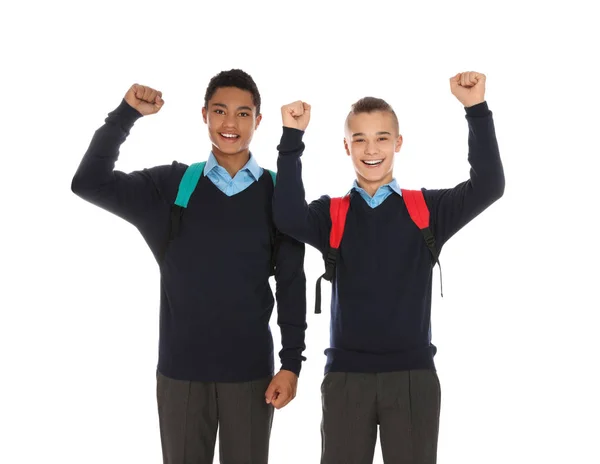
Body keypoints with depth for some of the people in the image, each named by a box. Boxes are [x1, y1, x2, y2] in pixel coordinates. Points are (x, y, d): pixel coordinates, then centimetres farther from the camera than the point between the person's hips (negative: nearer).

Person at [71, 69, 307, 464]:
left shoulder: (277, 193, 0)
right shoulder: (172, 184, 2)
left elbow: (292, 284, 1)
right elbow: (90, 183, -6)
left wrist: (292, 362, -3)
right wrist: (127, 114, -12)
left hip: (250, 371, 0)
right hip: (181, 369, 1)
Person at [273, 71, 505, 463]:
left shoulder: (427, 209, 3)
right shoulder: (332, 213, 3)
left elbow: (488, 187, -11)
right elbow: (289, 219, -17)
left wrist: (477, 110, -17)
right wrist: (292, 138, -20)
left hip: (413, 374, 0)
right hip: (346, 374, 0)